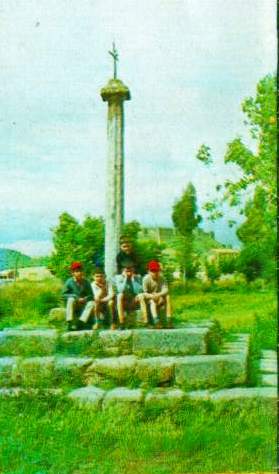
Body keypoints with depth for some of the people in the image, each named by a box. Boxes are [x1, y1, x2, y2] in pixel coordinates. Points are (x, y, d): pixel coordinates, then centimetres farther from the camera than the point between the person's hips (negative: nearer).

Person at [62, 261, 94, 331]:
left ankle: (81, 322, -31)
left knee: (92, 303, -24)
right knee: (71, 299, -33)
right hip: (73, 304, -2)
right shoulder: (69, 282, -8)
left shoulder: (86, 282, 0)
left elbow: (91, 295, 1)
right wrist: (76, 297, -19)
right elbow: (64, 294, -9)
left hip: (83, 304, 2)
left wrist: (85, 299, -20)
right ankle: (70, 323, -33)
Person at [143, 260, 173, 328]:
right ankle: (156, 320, -50)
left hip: (159, 297, 3)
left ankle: (169, 320, -30)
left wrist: (158, 295, -39)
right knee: (153, 301, -34)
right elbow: (144, 293, -21)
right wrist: (152, 296, -41)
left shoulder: (162, 278, -8)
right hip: (149, 298, -3)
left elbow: (166, 290, -19)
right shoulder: (146, 279, -16)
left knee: (167, 297, -24)